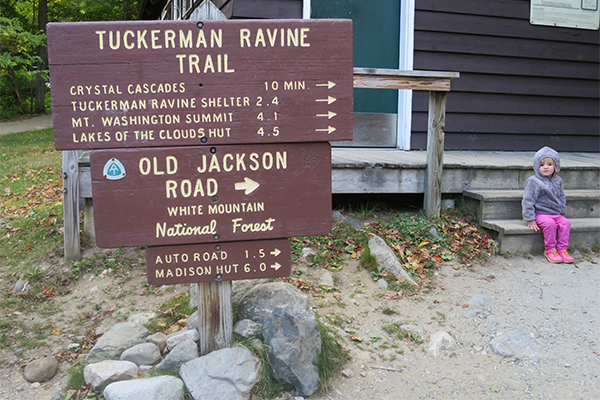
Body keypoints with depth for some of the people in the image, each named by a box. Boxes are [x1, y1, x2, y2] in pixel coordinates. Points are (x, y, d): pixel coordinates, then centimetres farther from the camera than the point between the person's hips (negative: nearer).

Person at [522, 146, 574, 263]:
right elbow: (528, 201, -12)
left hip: (556, 213, 6)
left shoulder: (558, 180, 10)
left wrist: (562, 212, 20)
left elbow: (562, 197, 25)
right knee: (550, 223, -30)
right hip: (540, 213, -6)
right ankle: (550, 249, -15)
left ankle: (562, 249, -8)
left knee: (565, 223, -18)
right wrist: (530, 220, -15)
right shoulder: (533, 181, -10)